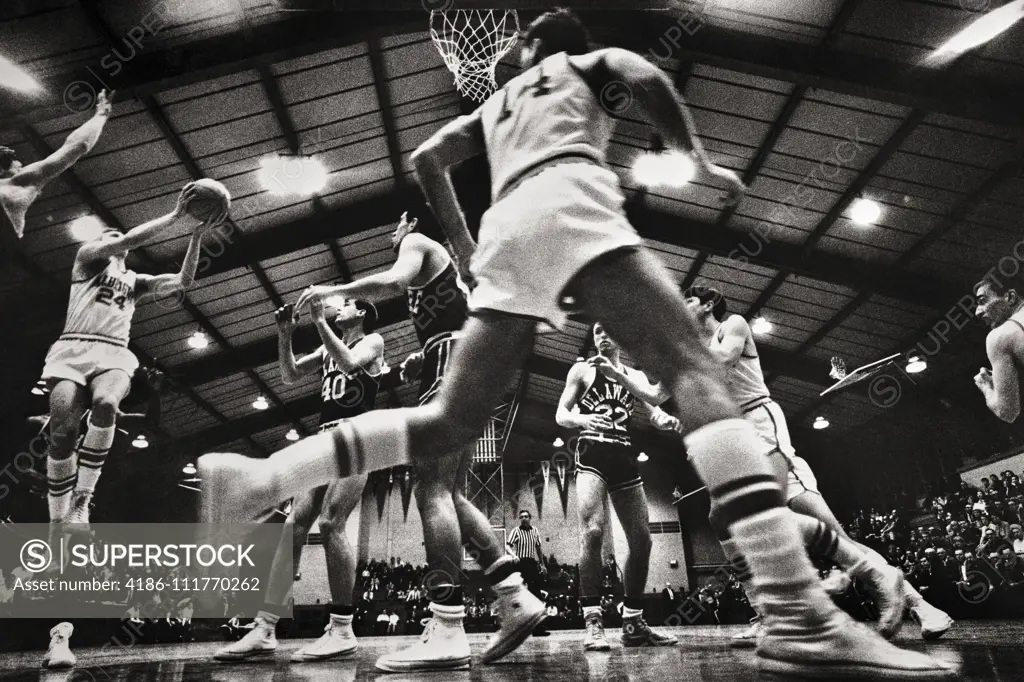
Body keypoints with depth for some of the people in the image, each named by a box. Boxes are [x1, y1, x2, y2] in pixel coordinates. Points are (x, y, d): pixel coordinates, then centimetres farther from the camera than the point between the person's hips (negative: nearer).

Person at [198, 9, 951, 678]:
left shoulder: (494, 102, 39)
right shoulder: (589, 62, 27)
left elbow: (427, 159, 29)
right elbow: (644, 74, 5)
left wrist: (465, 246, 35)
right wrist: (699, 158, 14)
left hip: (505, 231, 6)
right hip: (568, 202, -5)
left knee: (449, 423, 4)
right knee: (696, 370, -17)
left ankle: (254, 478, 0)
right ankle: (797, 611, -32)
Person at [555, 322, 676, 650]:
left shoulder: (634, 374, 18)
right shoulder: (582, 369, 9)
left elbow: (655, 396, -5)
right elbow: (560, 415, 2)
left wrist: (616, 373, -17)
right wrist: (580, 418, -22)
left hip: (625, 458, 5)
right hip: (593, 455, -4)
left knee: (642, 540, 2)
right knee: (593, 531, -22)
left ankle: (633, 623, 13)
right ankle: (593, 622, -18)